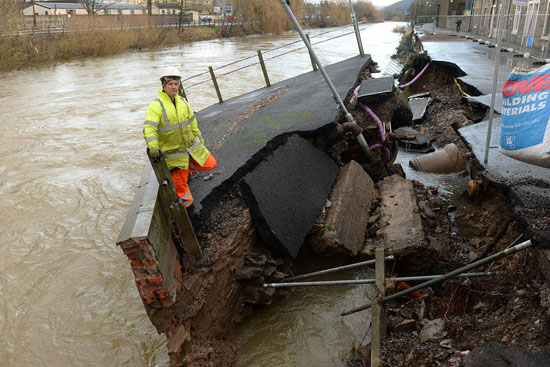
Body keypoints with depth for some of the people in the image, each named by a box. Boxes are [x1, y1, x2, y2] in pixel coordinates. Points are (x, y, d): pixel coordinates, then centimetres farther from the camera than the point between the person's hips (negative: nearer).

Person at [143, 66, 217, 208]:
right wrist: (153, 146, -44)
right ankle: (186, 201, 33)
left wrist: (199, 138, 22)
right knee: (180, 182, 6)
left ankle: (187, 165, 27)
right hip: (173, 152, -5)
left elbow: (192, 122, 16)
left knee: (210, 164, 7)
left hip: (191, 146, 5)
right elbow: (149, 127, -29)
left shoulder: (183, 102, 4)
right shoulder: (156, 106, -17)